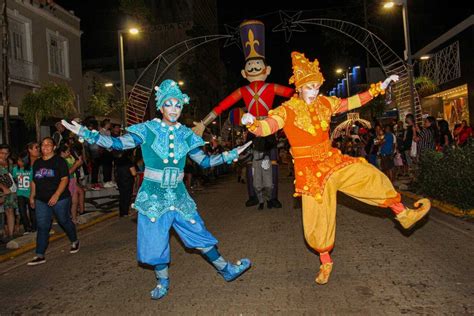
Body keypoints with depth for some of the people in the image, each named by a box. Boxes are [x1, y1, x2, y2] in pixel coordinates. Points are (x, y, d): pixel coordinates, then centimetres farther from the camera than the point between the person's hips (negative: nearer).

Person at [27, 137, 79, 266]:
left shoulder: (59, 161, -6)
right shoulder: (37, 163, 12)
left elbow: (65, 179, -14)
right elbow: (34, 181, 18)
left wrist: (56, 195, -21)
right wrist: (32, 196, 13)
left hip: (60, 199, -4)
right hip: (41, 200, 5)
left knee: (64, 221, 10)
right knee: (42, 227, 1)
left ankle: (74, 241, 34)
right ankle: (40, 255, 4)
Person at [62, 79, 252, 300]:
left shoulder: (185, 134, 3)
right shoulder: (148, 130, -6)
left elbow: (204, 161, 9)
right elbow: (118, 143, -12)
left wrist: (229, 155, 4)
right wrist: (87, 134, -22)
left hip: (179, 195, 2)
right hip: (153, 195, -2)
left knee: (199, 233, 8)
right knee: (155, 240, 7)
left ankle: (226, 269, 22)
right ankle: (163, 282, 29)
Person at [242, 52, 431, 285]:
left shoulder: (325, 103, 4)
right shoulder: (287, 110, -11)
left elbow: (352, 102, 13)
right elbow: (265, 128, -22)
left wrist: (380, 87, 14)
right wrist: (252, 123, -44)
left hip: (333, 160, 4)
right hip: (310, 169, -4)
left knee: (371, 177, -3)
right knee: (317, 219, 2)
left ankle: (404, 215, 20)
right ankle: (325, 262, 24)